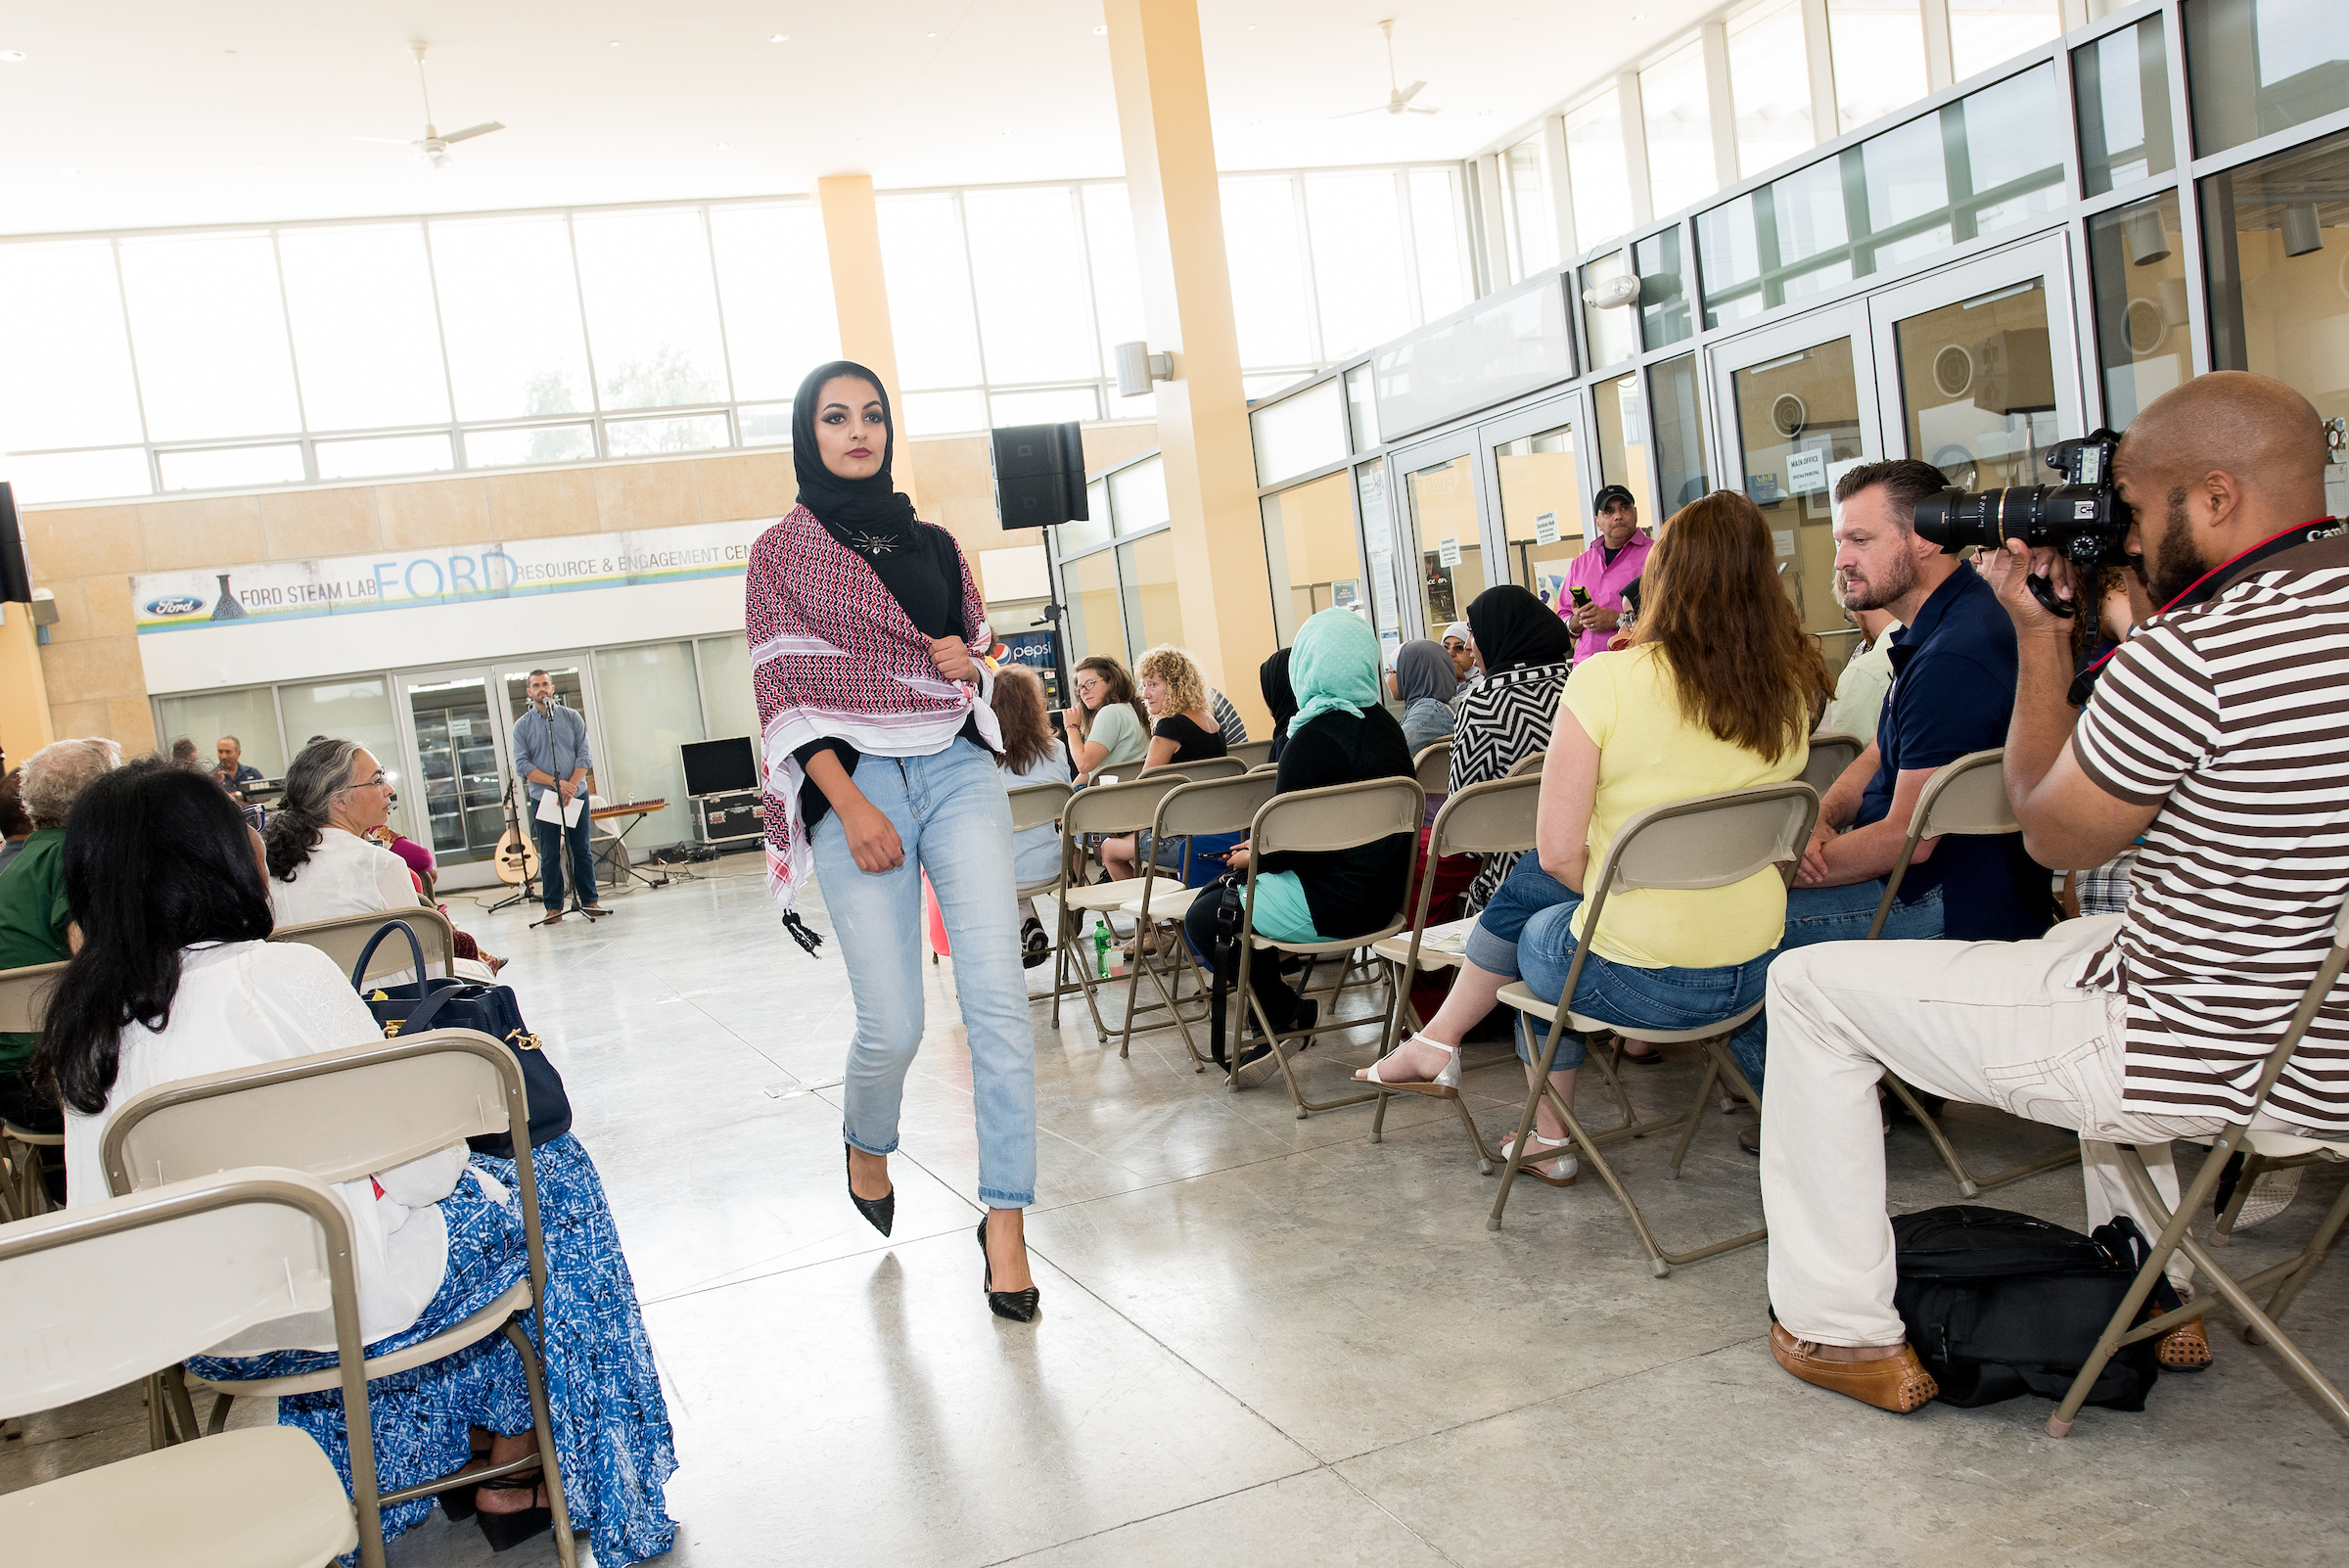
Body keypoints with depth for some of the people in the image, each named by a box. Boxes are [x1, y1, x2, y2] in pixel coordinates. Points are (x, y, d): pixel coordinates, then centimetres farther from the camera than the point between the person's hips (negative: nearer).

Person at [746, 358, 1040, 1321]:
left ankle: (1005, 1223, -2)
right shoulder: (780, 551, 7)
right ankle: (866, 1142, 31)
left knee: (997, 997, -10)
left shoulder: (933, 544, 17)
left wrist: (968, 663, -1)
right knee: (893, 1024, -5)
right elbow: (781, 694, -1)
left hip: (960, 772, 3)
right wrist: (850, 804, -12)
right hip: (855, 785, -3)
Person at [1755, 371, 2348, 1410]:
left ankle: (1841, 1331, 11)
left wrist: (2042, 635, -1)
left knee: (1813, 984, 1)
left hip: (2215, 1062, -9)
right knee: (2091, 941, 40)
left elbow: (2054, 833, -8)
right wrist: (2140, 622, 9)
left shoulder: (2192, 652, -24)